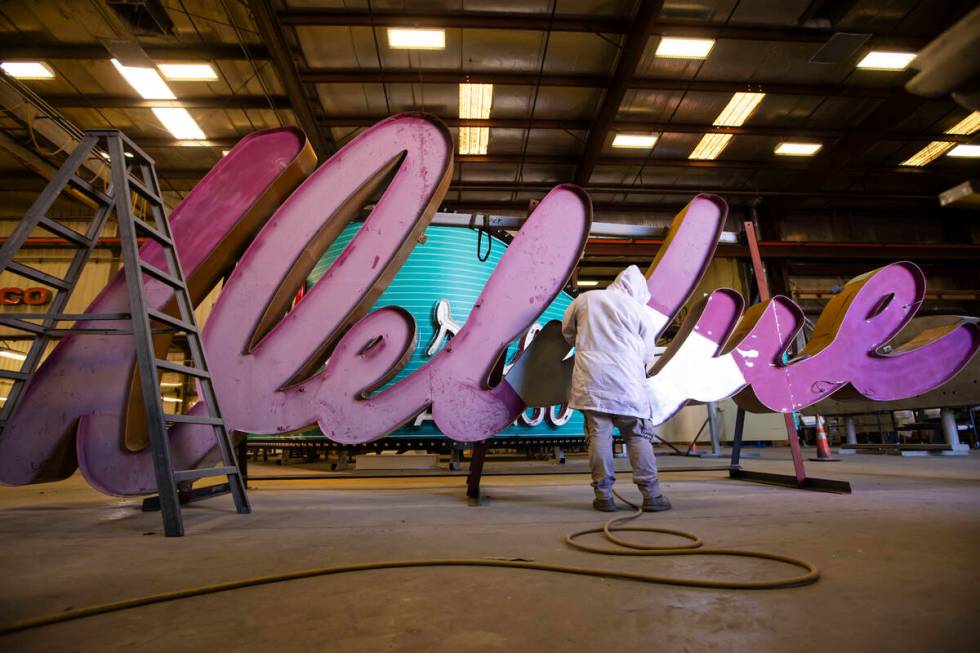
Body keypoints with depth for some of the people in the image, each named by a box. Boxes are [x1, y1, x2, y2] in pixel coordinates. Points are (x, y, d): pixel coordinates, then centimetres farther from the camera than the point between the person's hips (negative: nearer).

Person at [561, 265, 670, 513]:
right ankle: (651, 494, 8)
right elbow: (647, 355, 7)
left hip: (591, 379, 2)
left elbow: (567, 331, 20)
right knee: (638, 436, 6)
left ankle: (603, 495, 7)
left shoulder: (584, 299, 7)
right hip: (627, 383, -1)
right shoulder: (640, 310, 3)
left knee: (598, 434, 3)